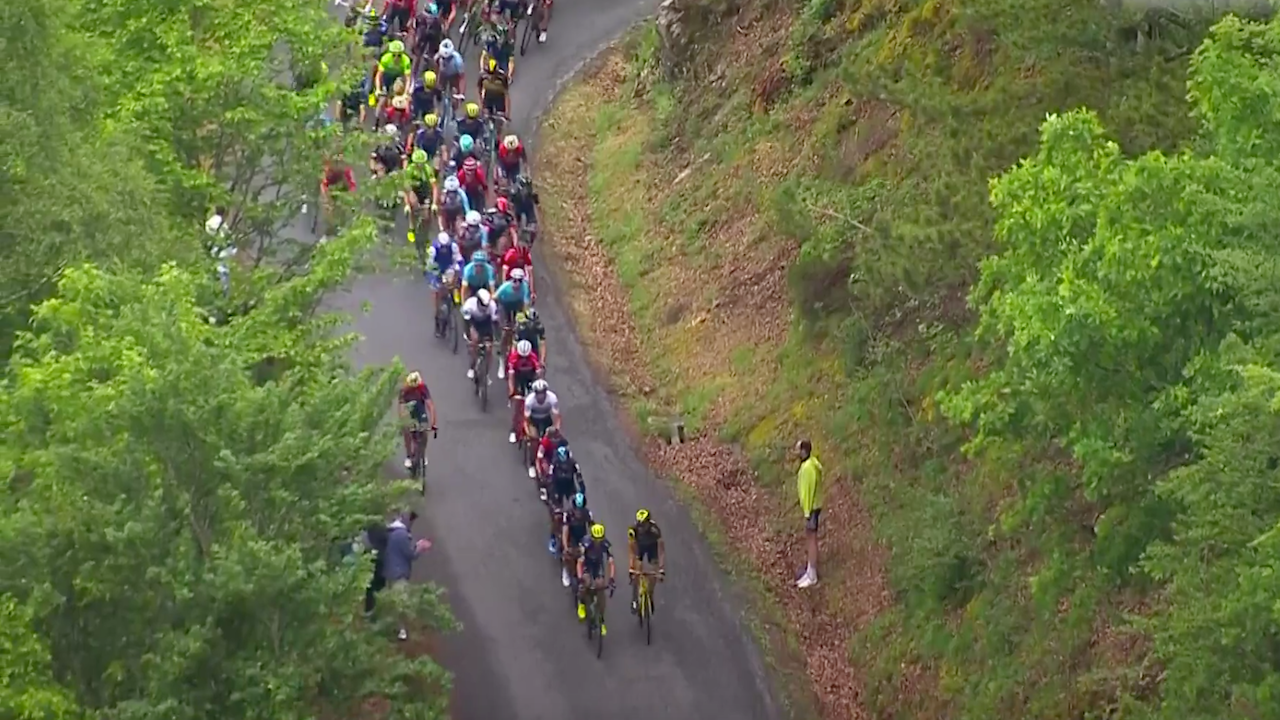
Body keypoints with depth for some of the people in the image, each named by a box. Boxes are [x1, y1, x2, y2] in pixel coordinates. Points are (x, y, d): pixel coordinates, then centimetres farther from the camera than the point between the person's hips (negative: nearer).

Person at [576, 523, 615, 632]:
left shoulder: (606, 545, -29)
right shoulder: (586, 544, -34)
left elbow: (611, 562, -31)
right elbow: (580, 562, -37)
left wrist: (611, 578, -43)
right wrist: (580, 579, -48)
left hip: (598, 566, 2)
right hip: (587, 565, -1)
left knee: (601, 591, -9)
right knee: (586, 582, -29)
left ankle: (601, 620, 4)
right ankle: (582, 603, 3)